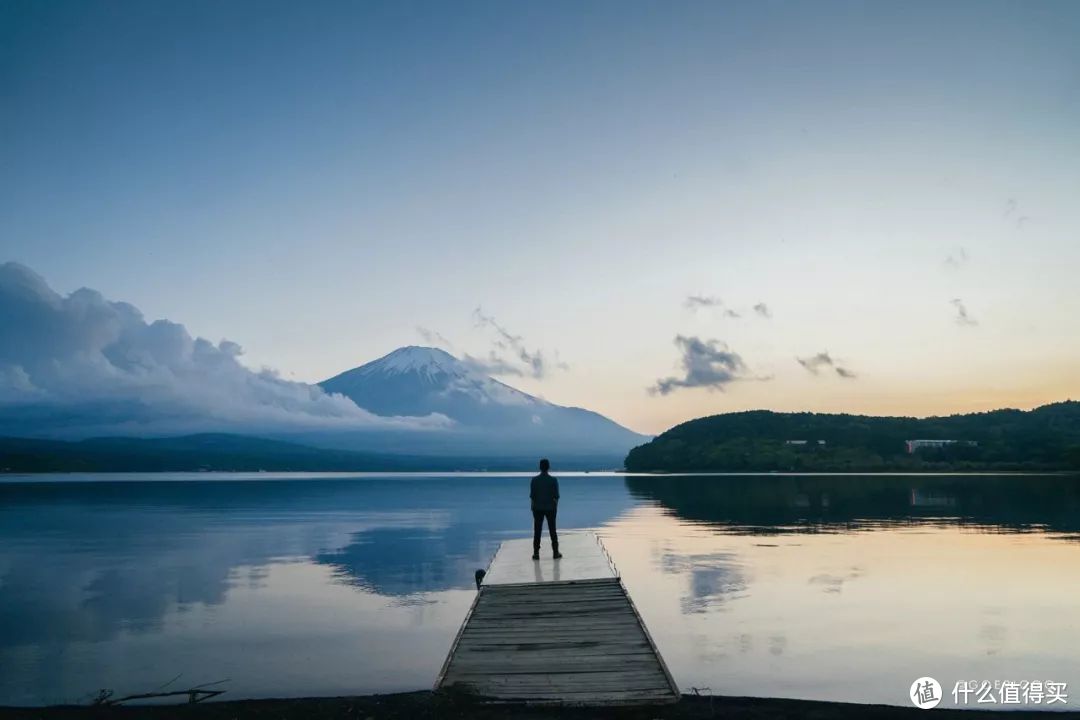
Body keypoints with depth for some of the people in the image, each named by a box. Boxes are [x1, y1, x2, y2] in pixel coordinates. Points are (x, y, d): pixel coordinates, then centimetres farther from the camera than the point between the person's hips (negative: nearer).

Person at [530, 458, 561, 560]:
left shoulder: (534, 480, -7)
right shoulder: (553, 480, -8)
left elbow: (532, 496, -4)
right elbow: (556, 496, -5)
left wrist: (533, 507, 7)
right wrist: (556, 507, 8)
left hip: (538, 508, 0)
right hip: (550, 508, 0)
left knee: (537, 531, 5)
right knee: (552, 530, 8)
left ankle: (536, 553, 5)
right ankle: (555, 552, 12)